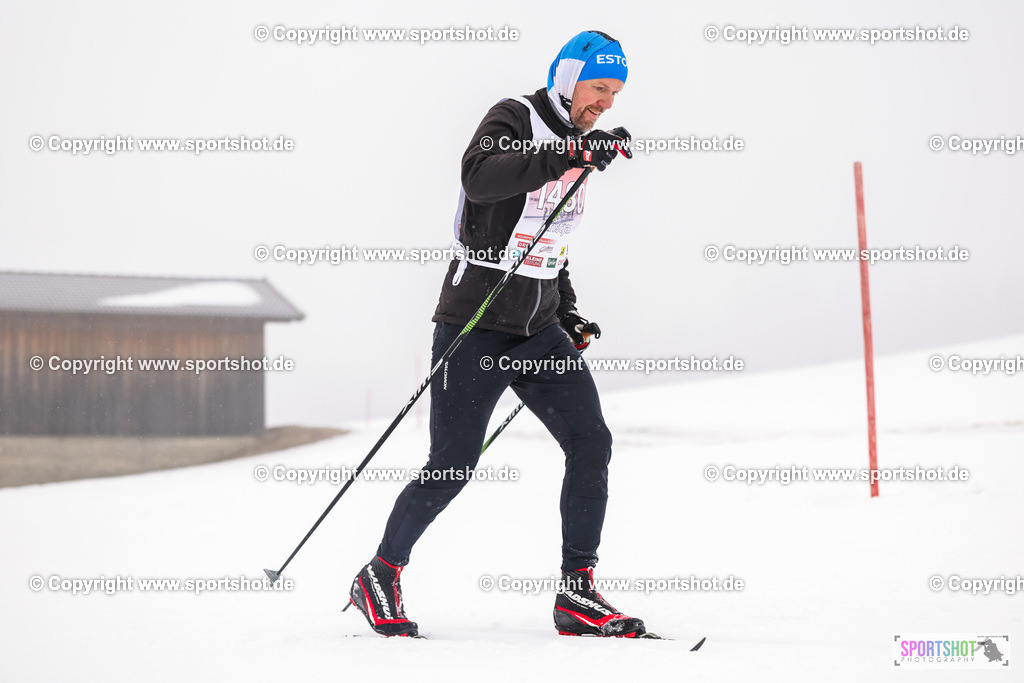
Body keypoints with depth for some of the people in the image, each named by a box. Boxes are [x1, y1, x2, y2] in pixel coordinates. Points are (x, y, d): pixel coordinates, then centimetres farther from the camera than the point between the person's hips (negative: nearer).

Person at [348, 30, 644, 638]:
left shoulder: (576, 148, 16)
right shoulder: (514, 120, -7)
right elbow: (480, 177, -30)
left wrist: (566, 314, 17)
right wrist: (569, 155, -34)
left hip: (538, 330, 7)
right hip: (475, 326, -7)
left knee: (591, 442, -8)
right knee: (450, 470, -5)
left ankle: (578, 595, -3)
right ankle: (380, 576, 15)